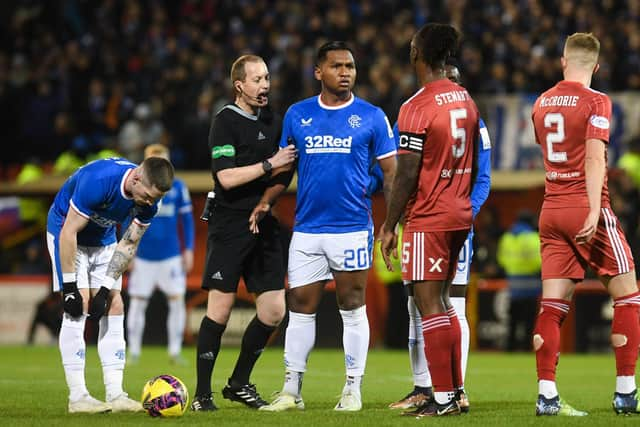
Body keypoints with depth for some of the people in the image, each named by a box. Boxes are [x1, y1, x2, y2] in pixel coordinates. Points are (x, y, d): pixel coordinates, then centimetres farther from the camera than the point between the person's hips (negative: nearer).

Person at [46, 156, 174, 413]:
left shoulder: (149, 200, -18)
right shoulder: (97, 181, -37)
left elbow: (128, 245, -7)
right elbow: (68, 234, -30)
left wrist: (106, 289, -13)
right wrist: (69, 286, -26)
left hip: (103, 240, 6)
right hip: (66, 232, -6)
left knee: (114, 308, -2)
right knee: (79, 307, -16)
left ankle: (115, 395, -1)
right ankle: (77, 397, -15)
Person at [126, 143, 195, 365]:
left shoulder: (177, 187, 2)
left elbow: (186, 219, 8)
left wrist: (188, 250, 4)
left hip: (171, 256, 1)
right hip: (143, 256, -1)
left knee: (177, 301, -5)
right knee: (137, 303, 0)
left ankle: (175, 351, 4)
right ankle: (134, 352, 10)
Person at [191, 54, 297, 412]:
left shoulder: (274, 122, 13)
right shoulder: (226, 121, -7)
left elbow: (283, 175, 14)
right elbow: (226, 177, -15)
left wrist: (265, 203, -3)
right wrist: (269, 165, -16)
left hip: (263, 224, 6)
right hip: (229, 225, -6)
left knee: (274, 310, 2)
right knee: (220, 309, -8)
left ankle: (239, 383, 18)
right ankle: (203, 393, 0)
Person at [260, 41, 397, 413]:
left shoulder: (371, 116, 1)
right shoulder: (297, 115, 8)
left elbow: (391, 171, 3)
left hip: (352, 228, -2)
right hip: (307, 229, 3)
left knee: (352, 308, 3)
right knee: (300, 308, 4)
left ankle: (353, 389, 9)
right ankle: (292, 390, 9)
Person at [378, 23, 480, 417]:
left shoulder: (416, 108, -15)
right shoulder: (466, 101, 9)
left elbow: (407, 175, -15)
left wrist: (389, 226, -8)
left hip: (428, 219, -8)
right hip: (460, 216, 8)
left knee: (430, 304, -4)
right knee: (441, 301, 16)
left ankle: (443, 399, -4)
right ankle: (455, 391, 17)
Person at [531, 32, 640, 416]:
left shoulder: (542, 104, 11)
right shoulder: (596, 102, -8)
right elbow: (594, 159, -18)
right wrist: (594, 210, -23)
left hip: (552, 210, 6)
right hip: (586, 209, -6)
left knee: (553, 304, 2)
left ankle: (547, 395, -6)